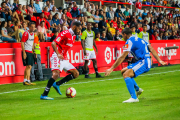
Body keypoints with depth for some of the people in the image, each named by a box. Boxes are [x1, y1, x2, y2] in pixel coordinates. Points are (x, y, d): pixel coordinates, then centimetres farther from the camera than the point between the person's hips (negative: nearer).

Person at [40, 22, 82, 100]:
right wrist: (58, 54, -31)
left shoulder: (73, 36, 16)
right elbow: (53, 43, -20)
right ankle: (44, 95, -24)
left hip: (64, 59, 10)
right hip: (57, 57, -10)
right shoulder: (65, 33, -12)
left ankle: (57, 84, 5)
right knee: (56, 74, -27)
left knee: (76, 74, 8)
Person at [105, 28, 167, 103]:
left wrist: (111, 69, -9)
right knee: (123, 71, 17)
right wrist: (159, 61, 14)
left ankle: (134, 98, -27)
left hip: (143, 63, -9)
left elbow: (122, 57, -10)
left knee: (126, 74, -21)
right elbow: (152, 49, 17)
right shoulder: (138, 39, 22)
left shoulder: (129, 41, -5)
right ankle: (138, 89, 23)